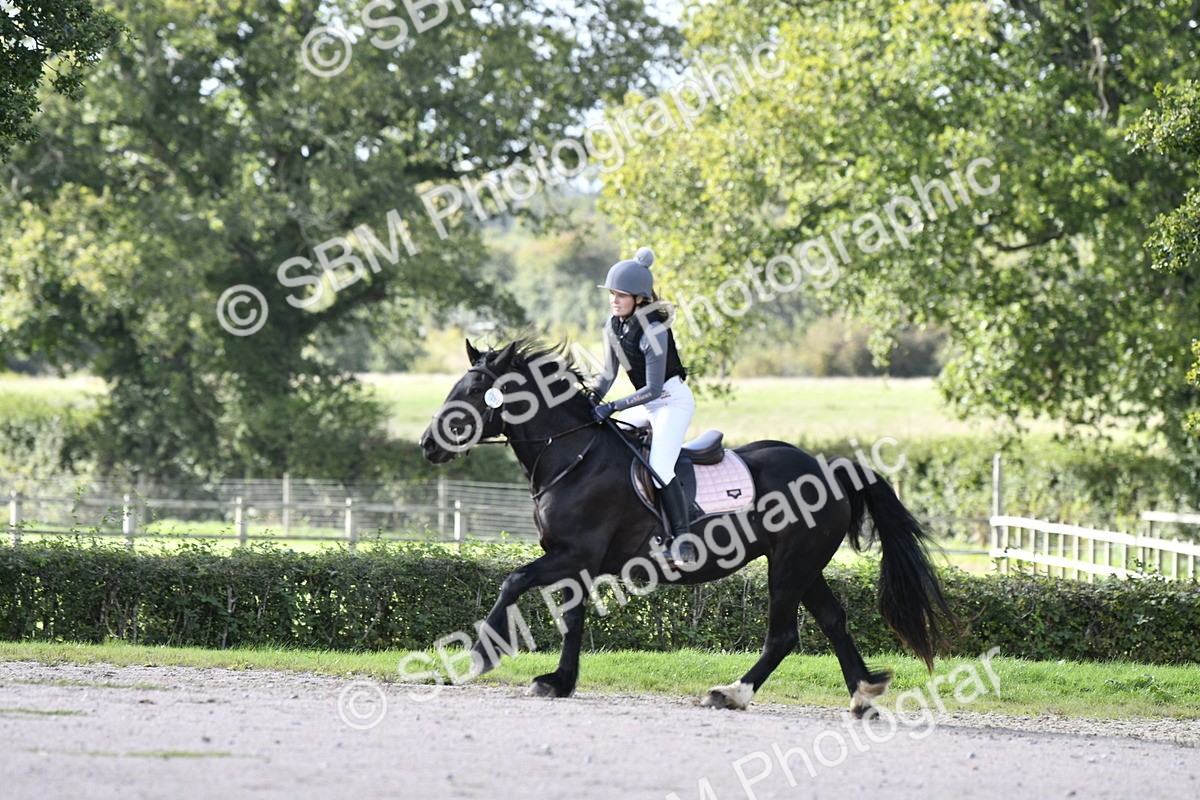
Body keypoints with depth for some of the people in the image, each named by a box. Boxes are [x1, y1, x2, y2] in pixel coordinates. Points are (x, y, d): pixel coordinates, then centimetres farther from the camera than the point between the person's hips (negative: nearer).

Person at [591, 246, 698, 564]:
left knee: (660, 469, -24)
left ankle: (683, 539, -21)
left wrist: (611, 407, -27)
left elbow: (653, 388, -25)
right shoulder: (614, 326, 0)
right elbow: (608, 374, 11)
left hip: (673, 399, -9)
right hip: (646, 403, 9)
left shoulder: (653, 330, -24)